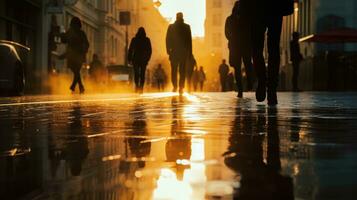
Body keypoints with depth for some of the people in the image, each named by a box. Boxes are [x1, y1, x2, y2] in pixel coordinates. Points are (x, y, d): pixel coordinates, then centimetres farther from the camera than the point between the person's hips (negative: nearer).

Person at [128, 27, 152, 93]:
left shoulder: (134, 39, -1)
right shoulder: (147, 40, 1)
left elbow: (130, 50, -1)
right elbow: (150, 51, 3)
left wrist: (129, 59, 4)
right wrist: (147, 58, 12)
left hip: (136, 59, 0)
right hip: (144, 60, 1)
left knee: (136, 73, 5)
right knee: (142, 74, 6)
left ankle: (137, 86, -15)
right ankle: (141, 88, -3)